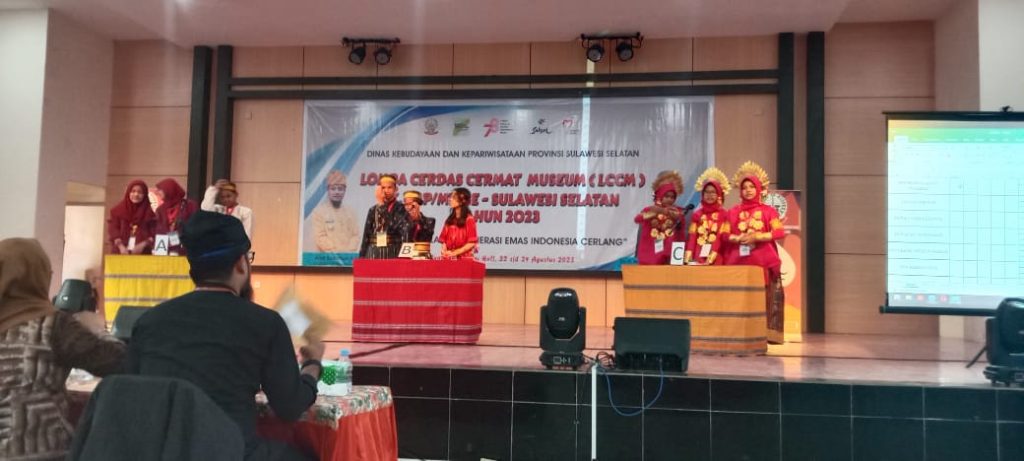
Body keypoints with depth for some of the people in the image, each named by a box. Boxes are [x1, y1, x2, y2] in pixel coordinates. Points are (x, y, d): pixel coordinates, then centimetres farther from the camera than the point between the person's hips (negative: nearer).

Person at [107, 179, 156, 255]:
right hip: (120, 252, 1)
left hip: (142, 253, -1)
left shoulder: (148, 212, 7)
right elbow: (113, 229, 3)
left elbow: (153, 234, 1)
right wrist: (121, 246, -11)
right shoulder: (118, 210, 11)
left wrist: (143, 245, -16)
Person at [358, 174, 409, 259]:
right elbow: (366, 235, 13)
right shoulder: (373, 210, 12)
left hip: (393, 253, -3)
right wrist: (362, 256, 9)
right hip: (374, 254, 3)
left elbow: (406, 232, -8)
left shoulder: (400, 209, 1)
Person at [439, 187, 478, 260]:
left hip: (464, 258, -5)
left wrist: (455, 253, -13)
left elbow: (472, 243, -8)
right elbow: (444, 239, 14)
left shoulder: (469, 219, -3)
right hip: (448, 258, 5)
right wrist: (444, 251, -6)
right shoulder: (450, 219, 14)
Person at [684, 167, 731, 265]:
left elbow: (723, 239, -3)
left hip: (716, 260, -2)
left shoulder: (724, 214, 4)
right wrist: (687, 259, -8)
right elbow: (692, 238, 6)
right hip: (697, 259, 2)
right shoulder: (697, 214, 12)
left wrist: (711, 259, -15)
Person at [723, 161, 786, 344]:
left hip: (763, 259, -1)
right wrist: (738, 238, -11)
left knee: (763, 295, -6)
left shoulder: (768, 211, 8)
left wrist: (756, 237, -12)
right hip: (738, 259, 2)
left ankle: (765, 332, -4)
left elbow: (778, 232, -2)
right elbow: (725, 234, 8)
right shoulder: (733, 212, 14)